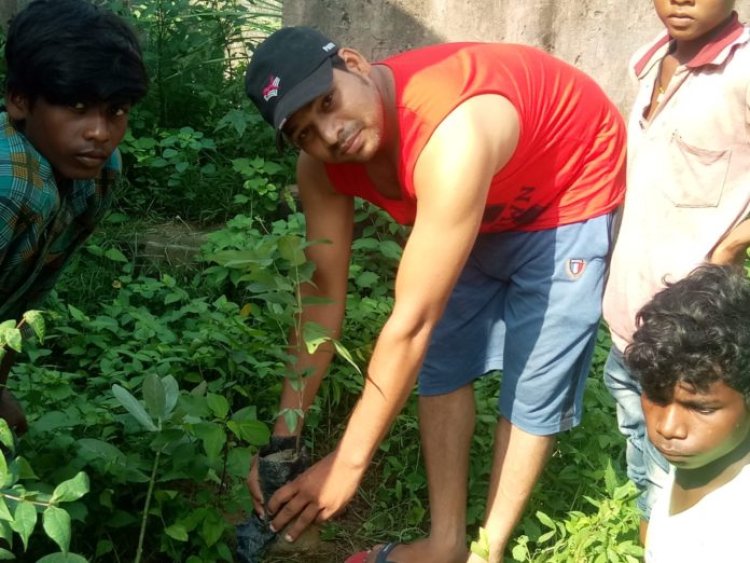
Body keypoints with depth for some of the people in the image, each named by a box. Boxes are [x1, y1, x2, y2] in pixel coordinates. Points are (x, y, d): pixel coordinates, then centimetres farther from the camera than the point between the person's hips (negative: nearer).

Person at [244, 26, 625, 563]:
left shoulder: (452, 139, -44)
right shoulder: (322, 167, -20)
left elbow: (412, 323, -41)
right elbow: (323, 298, -13)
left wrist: (349, 463, -35)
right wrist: (282, 437, -15)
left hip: (571, 192, -6)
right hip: (482, 206, 7)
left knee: (535, 381, -3)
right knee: (444, 361, 7)